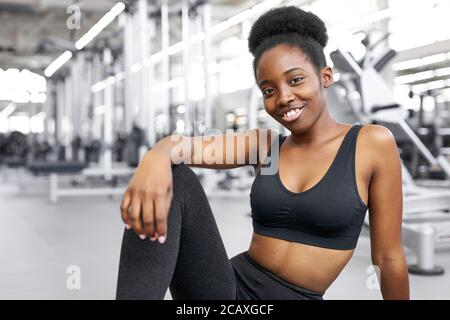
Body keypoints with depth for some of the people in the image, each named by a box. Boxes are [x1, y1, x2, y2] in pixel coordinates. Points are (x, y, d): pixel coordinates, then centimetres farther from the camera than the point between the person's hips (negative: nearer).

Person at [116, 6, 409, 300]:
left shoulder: (373, 143, -4)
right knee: (173, 179, -21)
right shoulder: (264, 144, 6)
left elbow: (388, 257, 1)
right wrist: (156, 157, -35)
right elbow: (184, 145, -13)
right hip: (230, 290, 3)